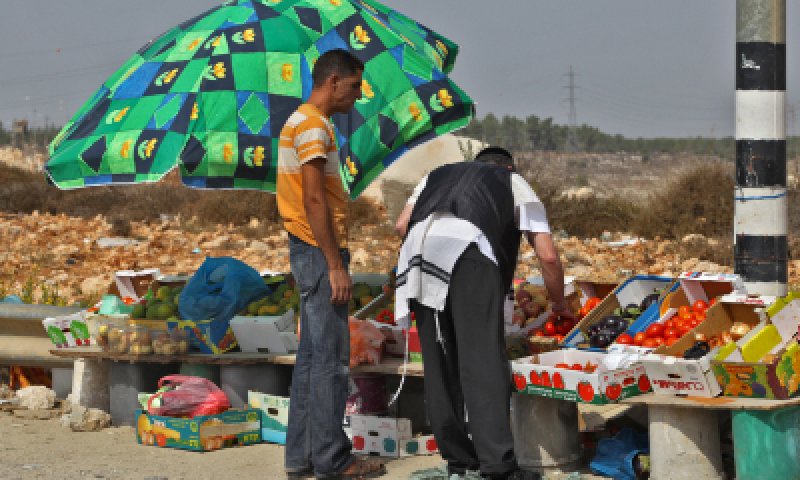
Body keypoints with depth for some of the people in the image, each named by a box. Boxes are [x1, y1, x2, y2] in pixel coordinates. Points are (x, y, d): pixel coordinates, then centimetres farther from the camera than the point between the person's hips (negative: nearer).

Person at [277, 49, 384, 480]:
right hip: (320, 251, -10)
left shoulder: (301, 121, 18)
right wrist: (336, 265, -20)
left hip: (309, 252, 10)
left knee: (311, 355, 11)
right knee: (331, 358, -7)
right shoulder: (313, 124, -13)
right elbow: (314, 200, -20)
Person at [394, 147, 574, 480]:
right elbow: (548, 255, 23)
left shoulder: (439, 174, 39)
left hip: (418, 248, 4)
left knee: (439, 362, 11)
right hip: (469, 248, -4)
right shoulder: (514, 181, 31)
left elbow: (402, 225, 23)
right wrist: (560, 305, 38)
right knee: (483, 357, -8)